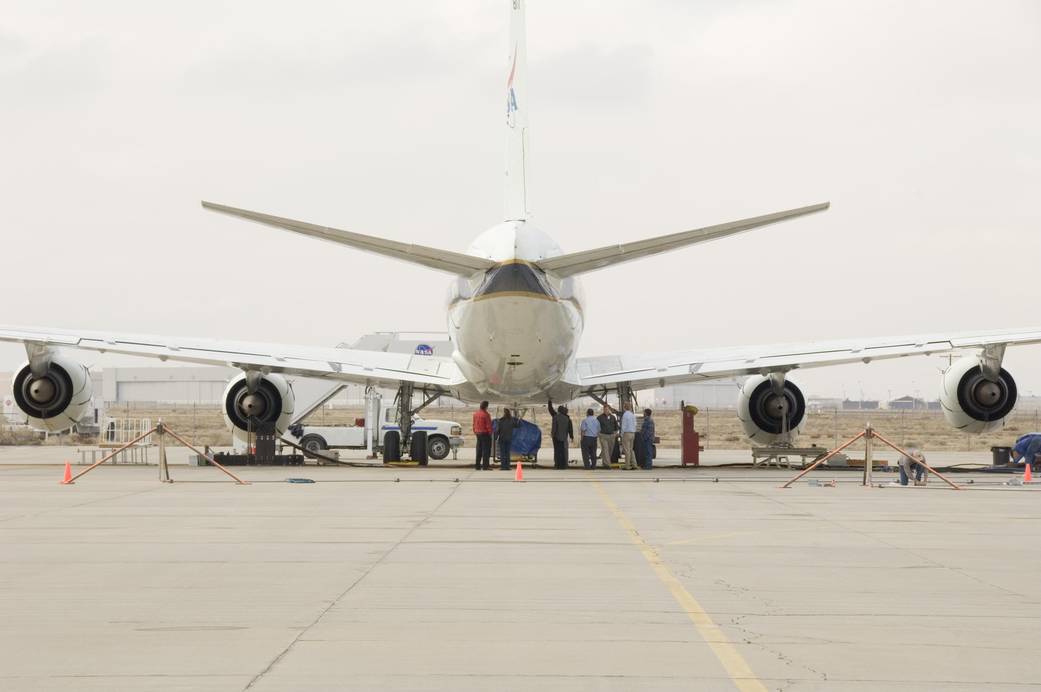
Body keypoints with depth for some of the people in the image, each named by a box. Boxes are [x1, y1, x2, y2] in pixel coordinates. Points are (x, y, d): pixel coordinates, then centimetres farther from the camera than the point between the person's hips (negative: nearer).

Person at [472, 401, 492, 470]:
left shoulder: (475, 413, 8)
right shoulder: (486, 414, -15)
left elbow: (474, 424, 13)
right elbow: (488, 425, -16)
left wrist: (475, 432, 19)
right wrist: (490, 433, -6)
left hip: (478, 434, 7)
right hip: (485, 433, -7)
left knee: (479, 450, 13)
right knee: (486, 450, -3)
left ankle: (477, 465, 14)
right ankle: (485, 465, -5)